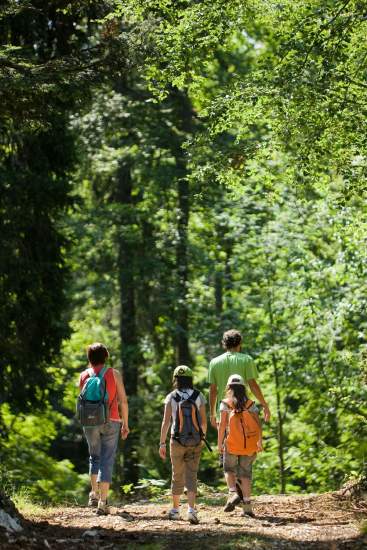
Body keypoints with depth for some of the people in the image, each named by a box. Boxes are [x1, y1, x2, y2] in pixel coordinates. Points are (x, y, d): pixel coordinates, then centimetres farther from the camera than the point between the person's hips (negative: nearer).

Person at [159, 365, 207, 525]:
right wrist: (202, 436, 19)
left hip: (177, 440, 0)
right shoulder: (198, 396, 1)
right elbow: (203, 421, 2)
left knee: (177, 476, 13)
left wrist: (162, 443, -5)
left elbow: (166, 421, -8)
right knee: (191, 475, 0)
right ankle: (191, 509, -17)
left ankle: (175, 510, 23)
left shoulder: (171, 397, -3)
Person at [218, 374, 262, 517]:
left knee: (229, 469, 19)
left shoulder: (225, 404, -1)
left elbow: (222, 424, -9)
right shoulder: (250, 404, 6)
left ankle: (233, 493, -5)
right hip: (249, 445, 2)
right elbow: (258, 424, 0)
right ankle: (247, 505, 6)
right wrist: (260, 441, 7)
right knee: (245, 473, 11)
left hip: (232, 443, -2)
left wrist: (220, 443, -5)